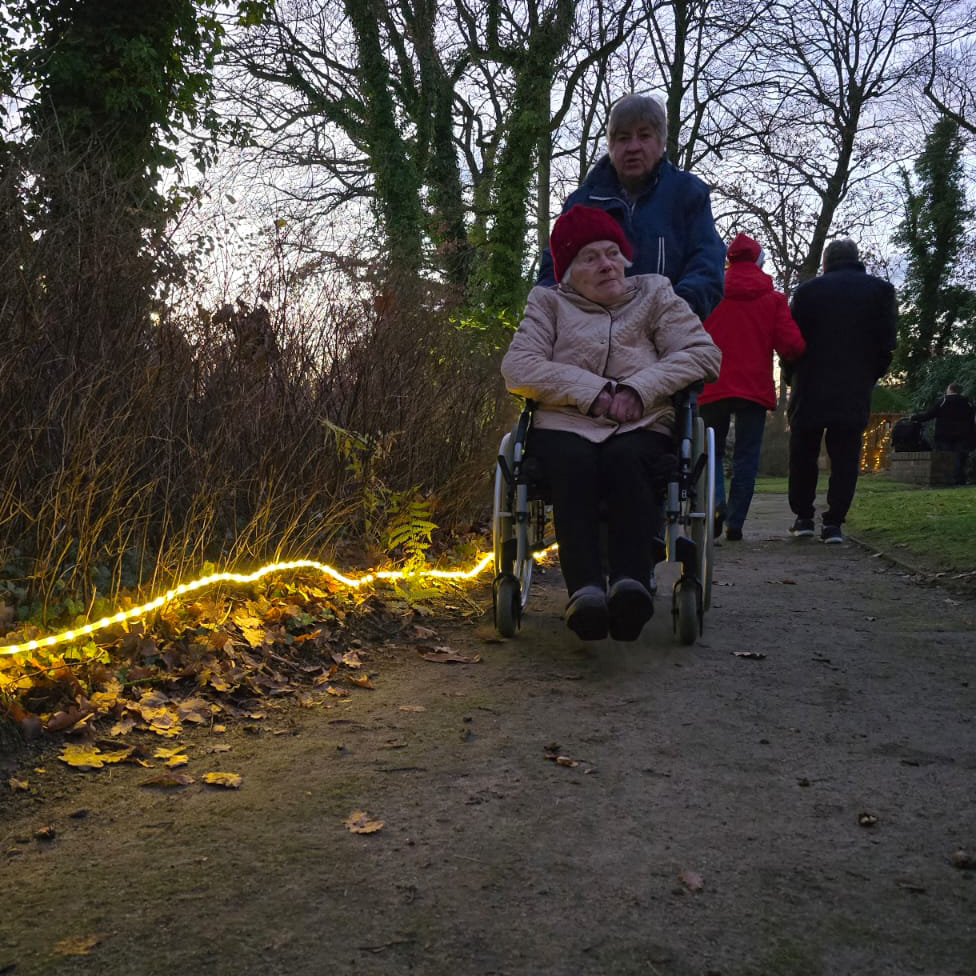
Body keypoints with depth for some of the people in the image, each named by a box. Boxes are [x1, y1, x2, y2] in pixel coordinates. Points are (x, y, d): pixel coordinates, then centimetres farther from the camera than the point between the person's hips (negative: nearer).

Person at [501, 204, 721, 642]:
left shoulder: (654, 294, 18)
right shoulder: (549, 302, 17)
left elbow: (704, 353, 5)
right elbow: (517, 368, 0)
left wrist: (639, 388, -11)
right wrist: (594, 391, -11)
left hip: (640, 429, 0)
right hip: (565, 428, 0)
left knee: (624, 460, -35)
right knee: (573, 465, -35)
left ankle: (631, 583, -51)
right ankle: (585, 589, -51)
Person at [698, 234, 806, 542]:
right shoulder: (773, 298, 2)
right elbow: (792, 345, -5)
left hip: (713, 388, 0)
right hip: (755, 389, 0)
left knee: (712, 452, 14)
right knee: (746, 458, 6)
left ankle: (716, 502, -11)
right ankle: (735, 524, 2)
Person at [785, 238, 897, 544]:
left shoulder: (808, 290, 1)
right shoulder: (881, 290, 5)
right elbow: (886, 343, 2)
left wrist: (792, 376, 15)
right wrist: (870, 377, 13)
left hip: (810, 389, 0)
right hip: (856, 392, 1)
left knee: (803, 455, 12)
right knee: (845, 456, 4)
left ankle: (803, 517, 15)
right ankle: (834, 523, -1)